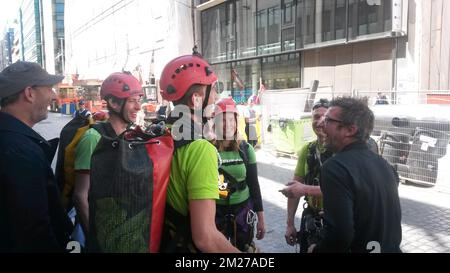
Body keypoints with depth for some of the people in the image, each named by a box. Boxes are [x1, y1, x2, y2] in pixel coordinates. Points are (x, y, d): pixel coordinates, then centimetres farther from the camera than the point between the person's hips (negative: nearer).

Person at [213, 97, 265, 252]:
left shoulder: (246, 149, -3)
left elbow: (254, 185, 2)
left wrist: (260, 217, 4)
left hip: (243, 210, 2)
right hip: (215, 211, -2)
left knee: (244, 249, 15)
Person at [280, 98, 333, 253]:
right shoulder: (307, 150, 1)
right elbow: (294, 188, 5)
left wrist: (306, 189, -32)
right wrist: (290, 223, 4)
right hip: (310, 217, 5)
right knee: (306, 249, 19)